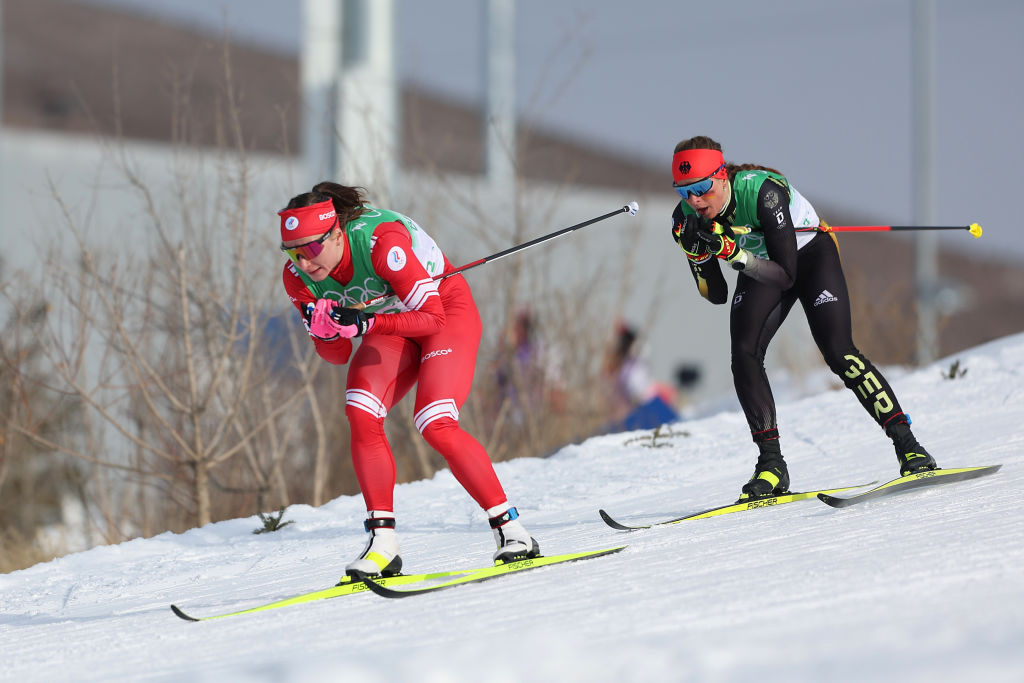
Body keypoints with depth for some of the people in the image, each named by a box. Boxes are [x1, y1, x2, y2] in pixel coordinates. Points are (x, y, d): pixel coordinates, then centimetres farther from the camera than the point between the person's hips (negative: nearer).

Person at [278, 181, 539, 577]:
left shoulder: (381, 243, -35)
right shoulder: (299, 278, -16)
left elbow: (432, 317, -30)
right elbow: (336, 355, -7)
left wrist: (365, 324, -40)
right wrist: (325, 330, -29)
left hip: (447, 310, -6)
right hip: (391, 325, 6)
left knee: (436, 426, -23)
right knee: (361, 415, -20)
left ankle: (510, 529, -14)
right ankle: (382, 541, -15)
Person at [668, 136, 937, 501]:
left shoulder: (763, 192, -37)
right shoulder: (687, 219, -21)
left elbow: (785, 276, -36)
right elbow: (716, 296, -14)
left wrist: (732, 252, -47)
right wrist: (697, 253, -31)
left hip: (811, 255, -4)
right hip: (760, 267, 5)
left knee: (838, 353, -19)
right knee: (744, 354, -18)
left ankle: (908, 447, -12)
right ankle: (771, 465, -14)